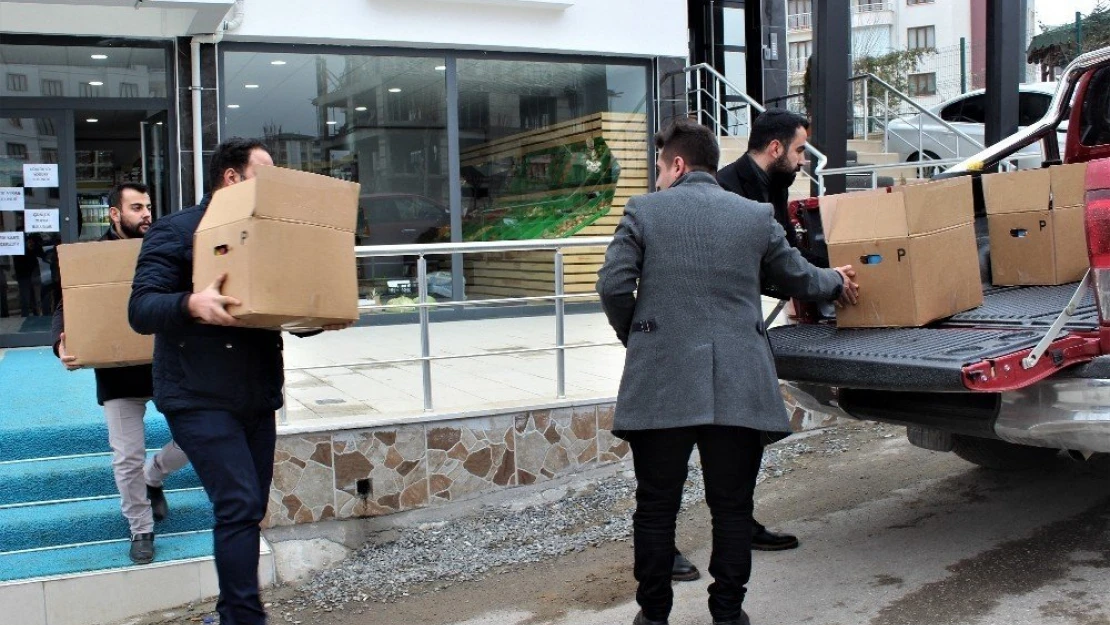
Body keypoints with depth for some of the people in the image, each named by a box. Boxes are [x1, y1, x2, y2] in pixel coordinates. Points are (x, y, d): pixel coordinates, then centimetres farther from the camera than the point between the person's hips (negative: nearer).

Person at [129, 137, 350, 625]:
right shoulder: (175, 232, -4)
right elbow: (140, 309, -13)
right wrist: (192, 305, -33)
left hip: (257, 398, 7)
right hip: (200, 399, -7)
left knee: (250, 509, 10)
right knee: (239, 505, -15)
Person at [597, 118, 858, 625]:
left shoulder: (644, 211, 2)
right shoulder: (757, 216, 8)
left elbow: (612, 285, -4)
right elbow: (797, 277, 19)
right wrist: (836, 282, 41)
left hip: (661, 383, -1)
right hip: (738, 387, 2)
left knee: (656, 507, 9)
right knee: (732, 506, 11)